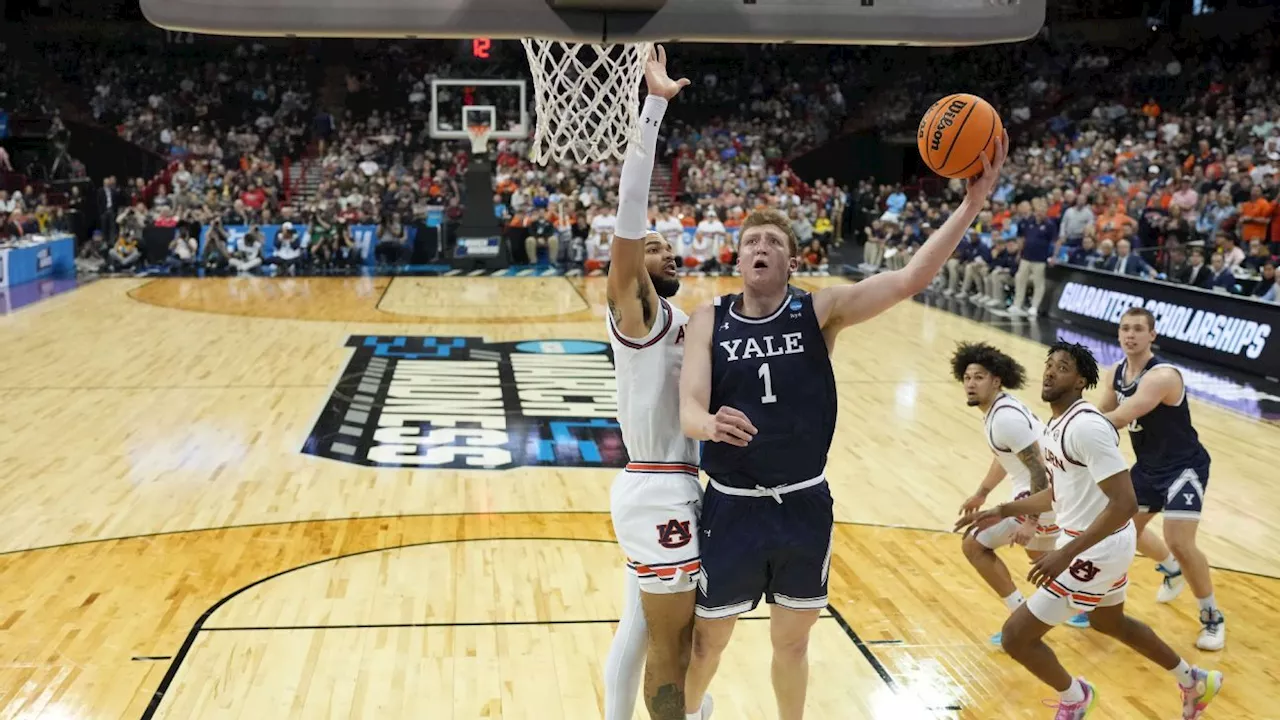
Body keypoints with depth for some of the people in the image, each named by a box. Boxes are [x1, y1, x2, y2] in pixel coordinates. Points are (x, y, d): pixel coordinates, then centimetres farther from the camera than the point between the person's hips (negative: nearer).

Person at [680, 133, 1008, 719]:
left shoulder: (820, 310, -7)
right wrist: (710, 424, -42)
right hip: (732, 507, 0)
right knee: (707, 641, 15)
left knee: (791, 641, 18)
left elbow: (909, 279, -20)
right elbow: (689, 407, -17)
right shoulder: (708, 321, -6)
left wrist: (972, 202, -30)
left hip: (804, 505, 1)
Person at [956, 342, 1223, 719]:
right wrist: (1002, 511, 15)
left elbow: (1125, 503, -29)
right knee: (1109, 622, 33)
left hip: (1096, 548, -10)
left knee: (1016, 636, -4)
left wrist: (1066, 553, -31)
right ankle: (1195, 682, 53)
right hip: (1100, 543, 10)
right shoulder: (1055, 426, 5)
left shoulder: (1086, 427, -26)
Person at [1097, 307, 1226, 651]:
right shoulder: (1116, 374, -3)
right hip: (1148, 467, 9)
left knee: (1179, 541, -19)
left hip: (1184, 467, -8)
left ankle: (1213, 618, 3)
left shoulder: (1162, 376, -30)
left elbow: (1118, 419, -38)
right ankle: (1173, 571, 48)